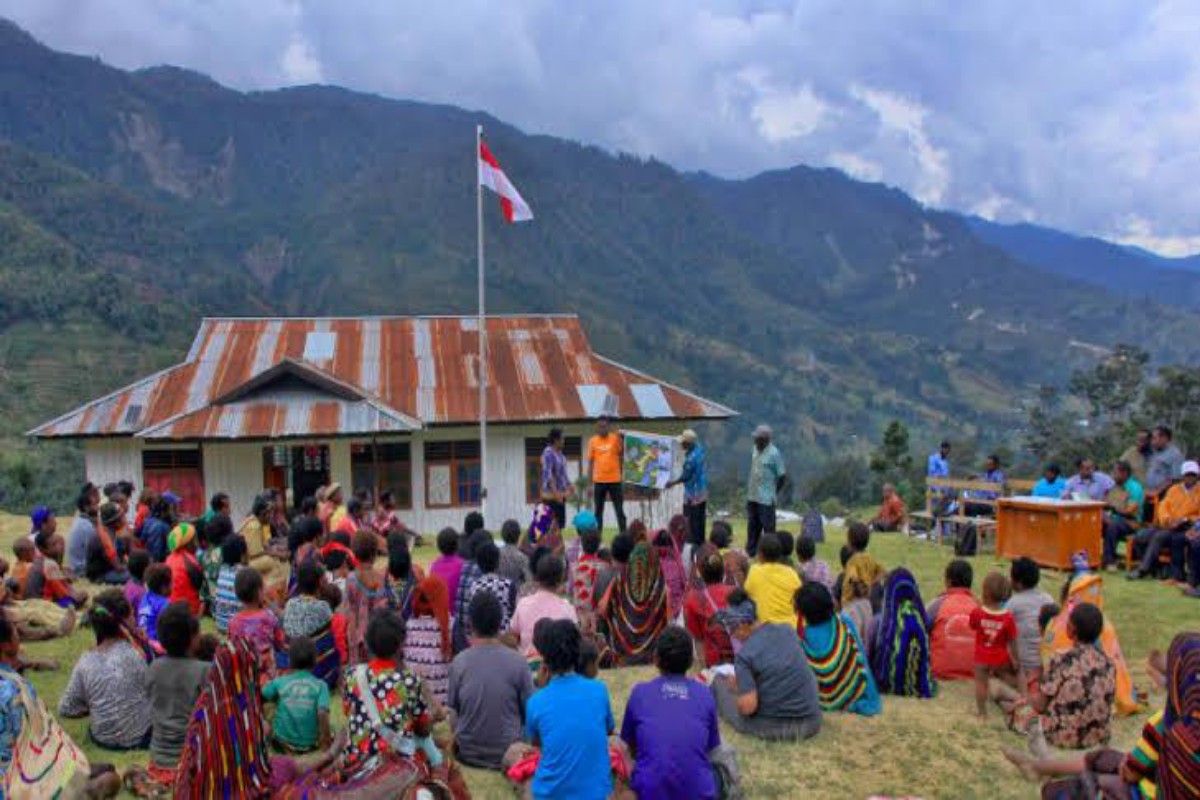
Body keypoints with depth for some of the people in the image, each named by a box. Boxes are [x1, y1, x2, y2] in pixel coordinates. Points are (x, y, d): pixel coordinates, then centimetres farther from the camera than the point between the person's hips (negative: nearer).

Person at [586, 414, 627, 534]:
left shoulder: (615, 438, 0)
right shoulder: (592, 441, 3)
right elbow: (590, 462, 5)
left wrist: (620, 438, -24)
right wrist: (589, 483, 2)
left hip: (615, 480, -1)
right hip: (599, 481, 1)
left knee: (619, 511, 3)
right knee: (598, 512, 7)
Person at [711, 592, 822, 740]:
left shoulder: (744, 654, -16)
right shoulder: (789, 630, 2)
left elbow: (748, 707, -19)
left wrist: (737, 688, 3)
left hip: (770, 728, -4)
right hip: (811, 725, 4)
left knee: (719, 681, 16)